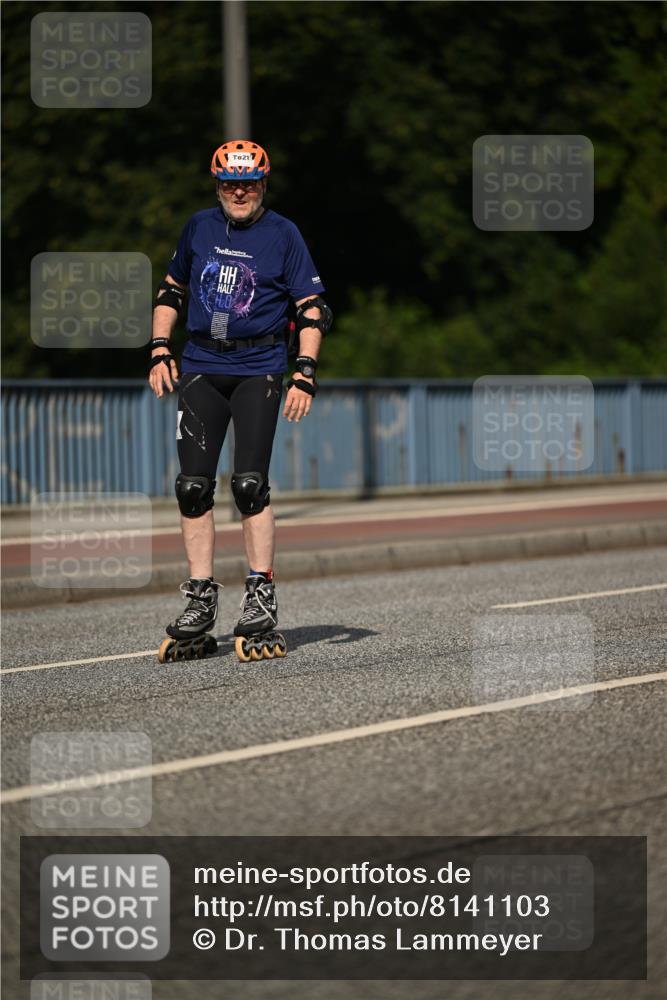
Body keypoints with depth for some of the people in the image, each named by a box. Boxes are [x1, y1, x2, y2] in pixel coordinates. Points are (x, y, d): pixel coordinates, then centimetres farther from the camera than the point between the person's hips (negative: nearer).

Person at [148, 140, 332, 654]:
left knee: (250, 482, -12)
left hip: (258, 368, -3)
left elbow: (312, 309, -1)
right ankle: (201, 597, 4)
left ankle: (262, 594, -5)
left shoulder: (282, 234, 0)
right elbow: (171, 290, 20)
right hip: (201, 367, 3)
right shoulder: (200, 227, 9)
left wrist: (305, 375, -10)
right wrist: (160, 350, 9)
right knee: (193, 486, -3)